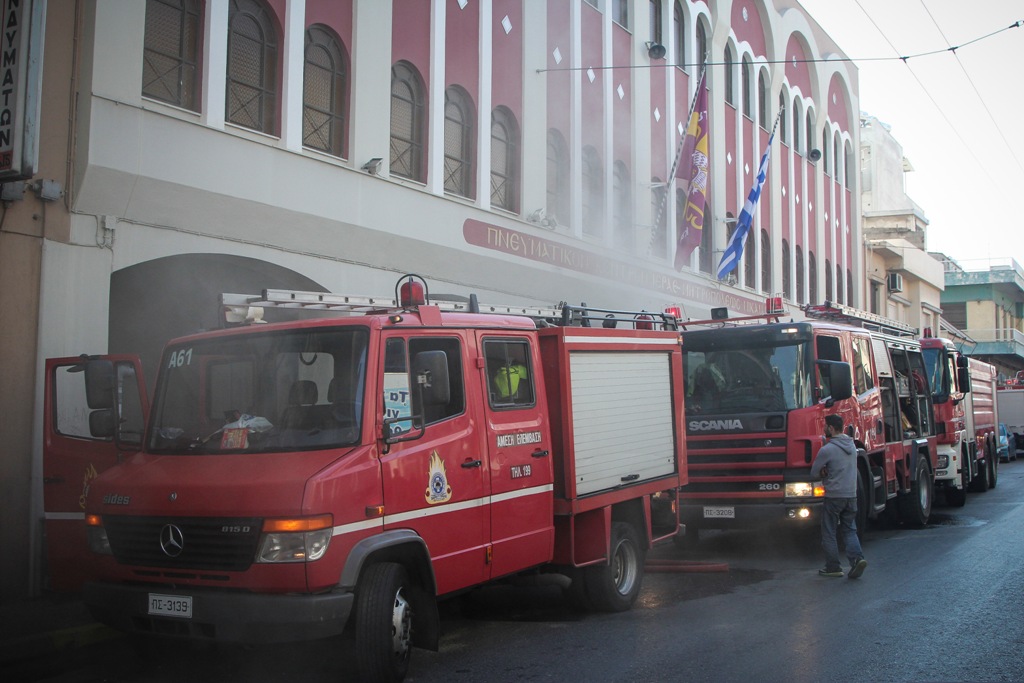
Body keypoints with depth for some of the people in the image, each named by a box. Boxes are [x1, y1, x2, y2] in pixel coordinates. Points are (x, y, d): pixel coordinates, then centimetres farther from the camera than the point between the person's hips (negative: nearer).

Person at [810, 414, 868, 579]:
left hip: (834, 496, -6)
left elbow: (814, 474, -8)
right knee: (849, 530, 12)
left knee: (829, 533, 6)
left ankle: (833, 567, 9)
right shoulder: (852, 446, 9)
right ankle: (857, 558, -9)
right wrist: (829, 471, 5)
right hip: (852, 495, 6)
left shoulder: (827, 450, -14)